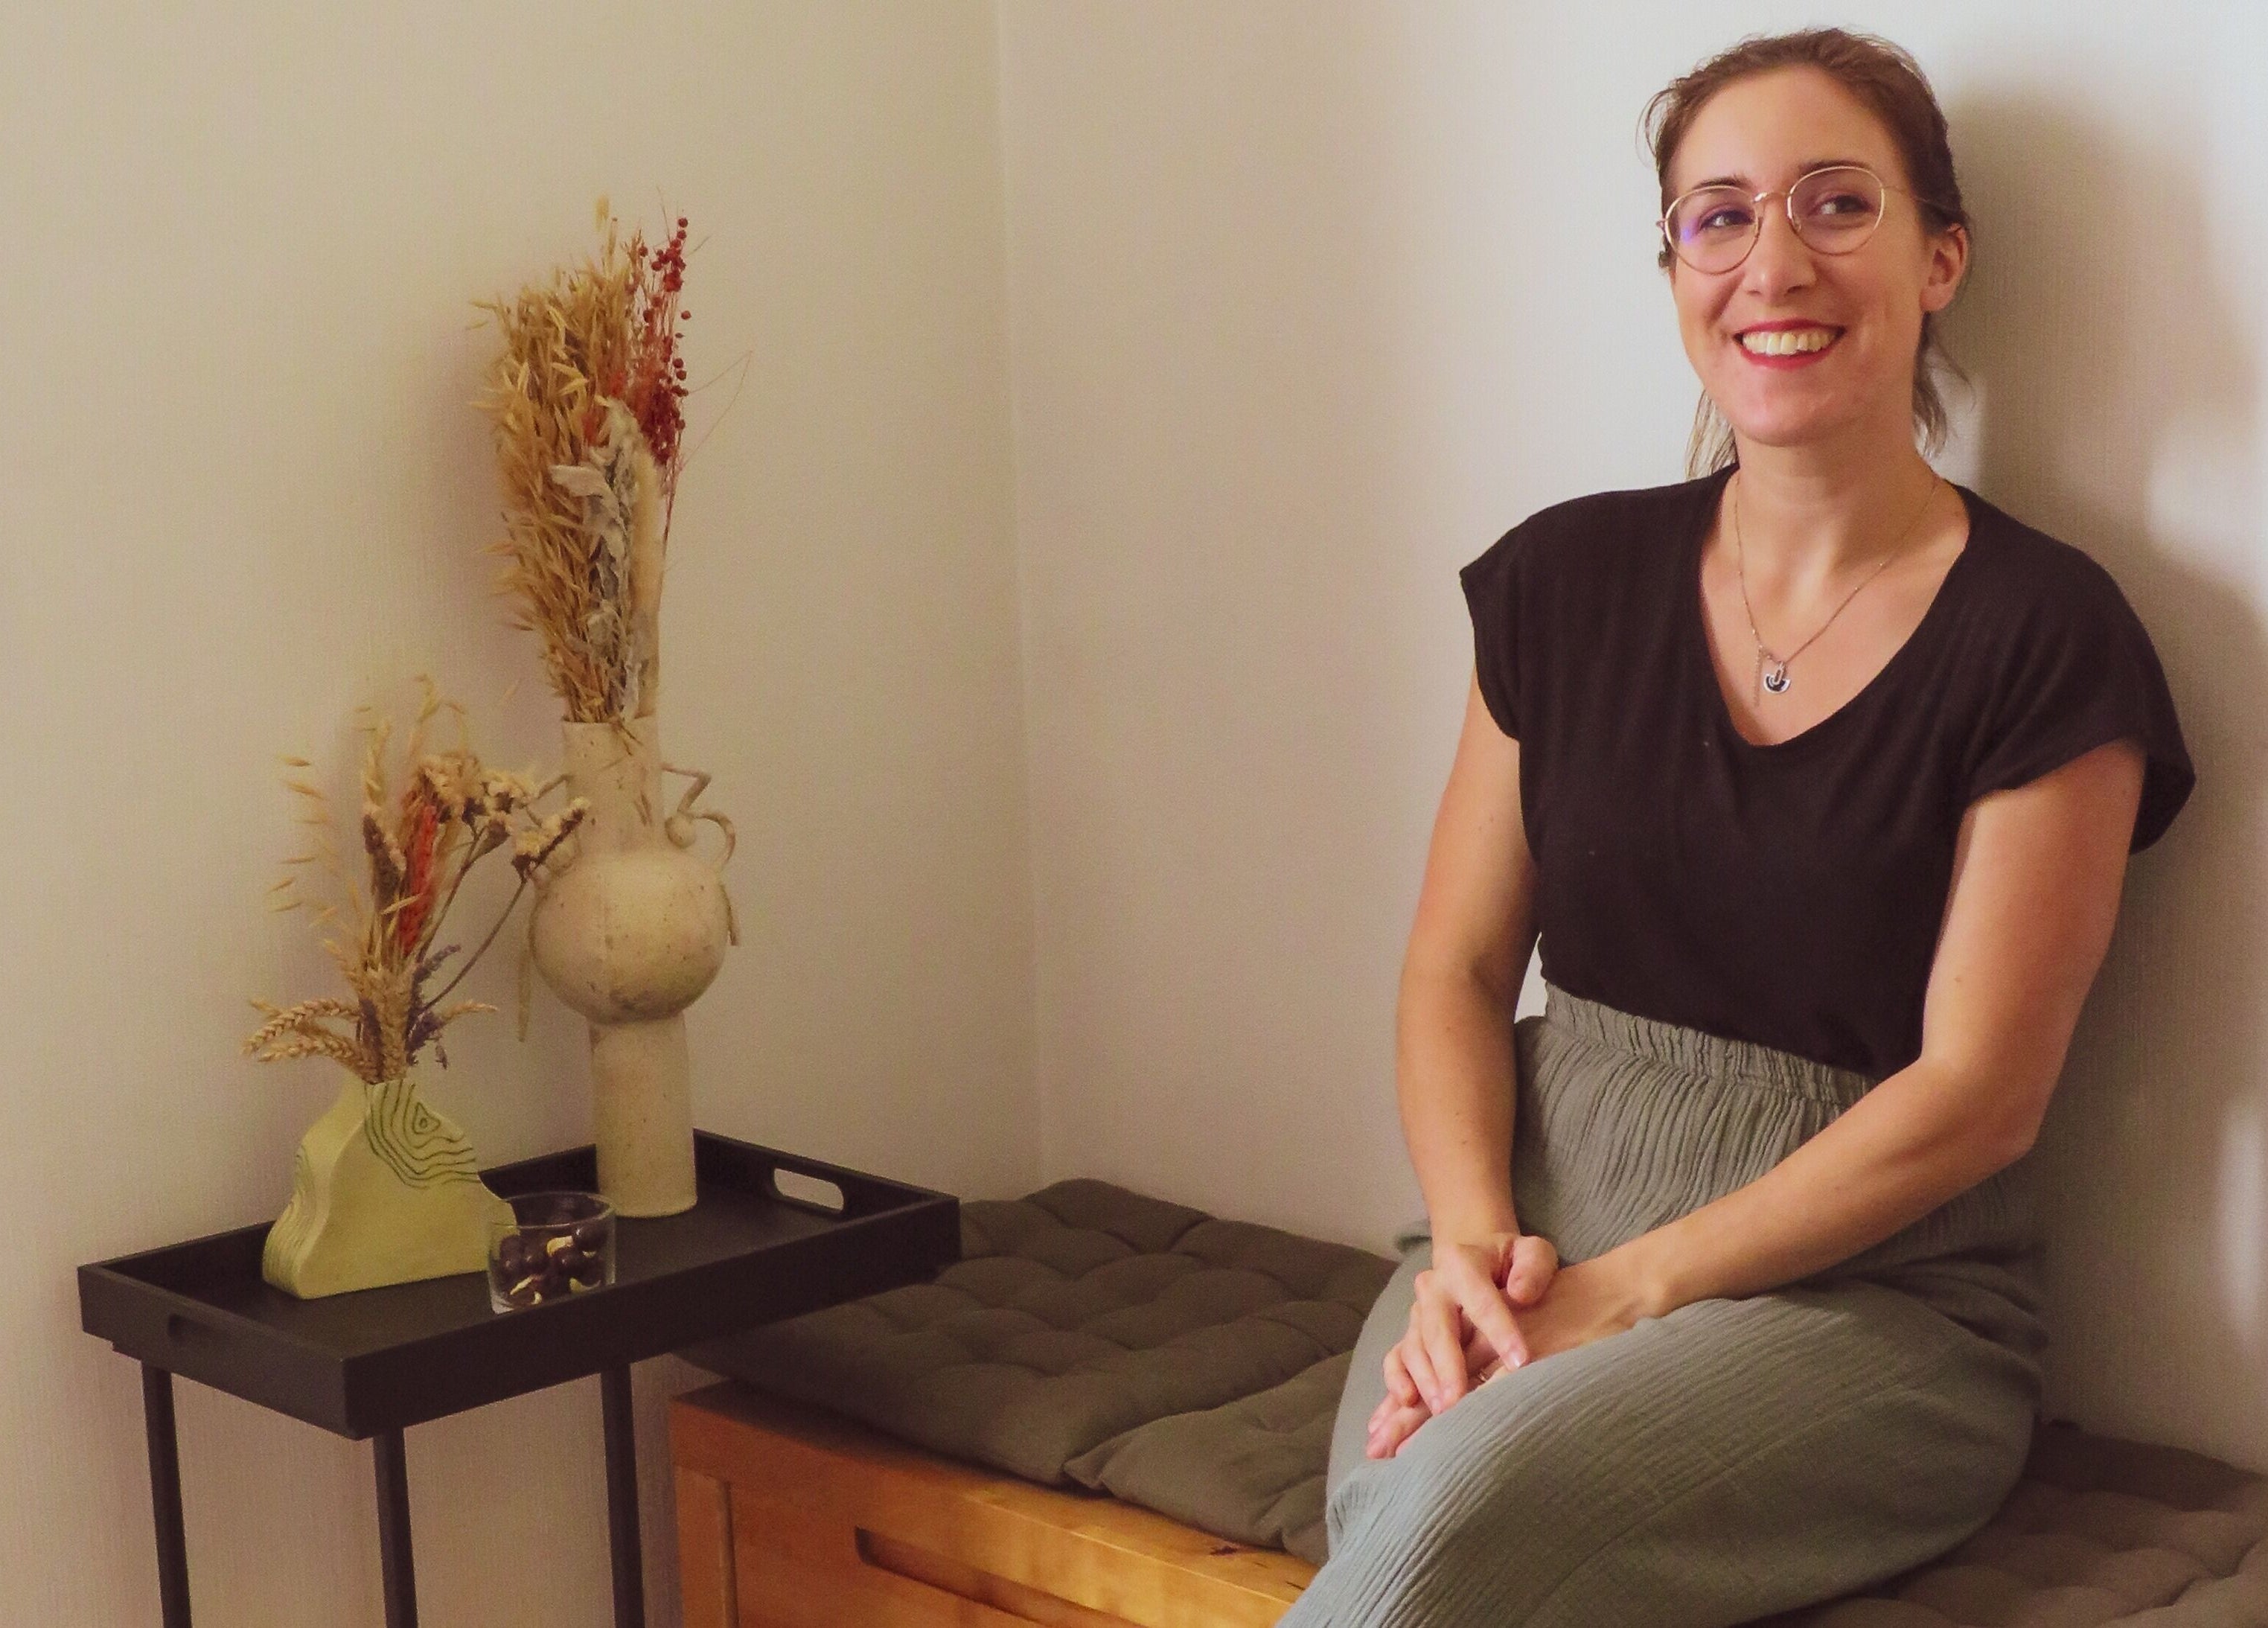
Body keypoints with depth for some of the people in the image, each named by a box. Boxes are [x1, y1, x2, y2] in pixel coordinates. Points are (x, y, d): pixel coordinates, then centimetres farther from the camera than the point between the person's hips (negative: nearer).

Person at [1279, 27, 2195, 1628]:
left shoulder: (2043, 637, -4)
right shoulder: (1567, 580, 9)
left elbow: (1975, 1093, -7)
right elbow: (1456, 969, 10)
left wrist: (1627, 1290, -13)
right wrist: (1472, 1240, -9)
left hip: (1868, 1299, -3)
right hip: (1537, 1235, 3)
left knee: (1468, 1497, -31)